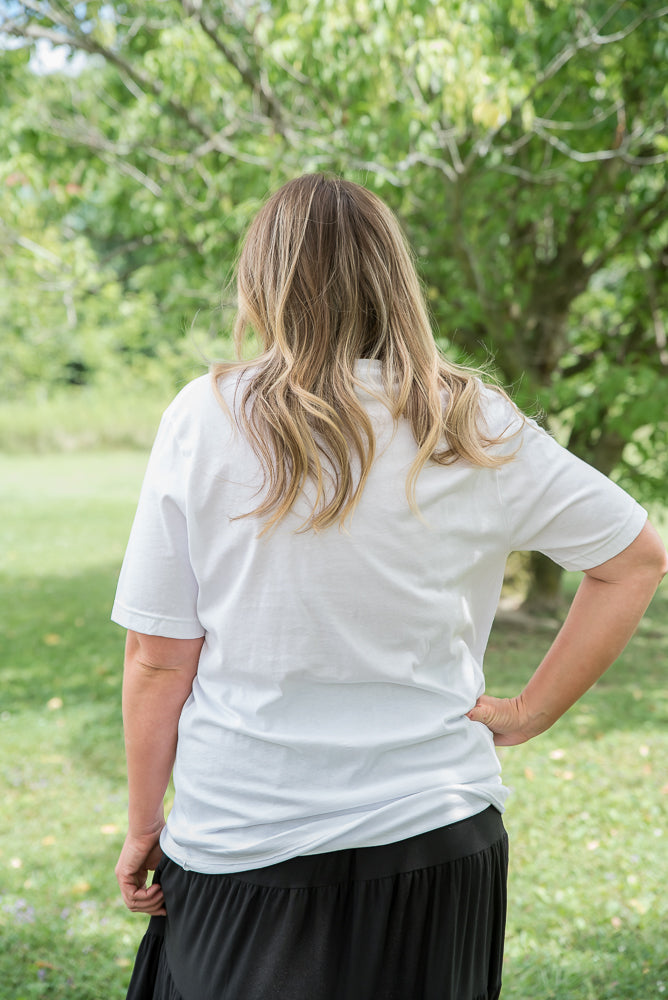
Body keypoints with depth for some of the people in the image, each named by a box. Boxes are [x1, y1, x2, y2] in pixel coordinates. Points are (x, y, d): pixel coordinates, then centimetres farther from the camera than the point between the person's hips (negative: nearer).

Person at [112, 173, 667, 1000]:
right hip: (436, 837, 2)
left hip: (244, 844, -1)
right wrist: (527, 714, 4)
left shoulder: (205, 420, -11)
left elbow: (158, 661, -8)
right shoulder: (472, 427, -5)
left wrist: (144, 826, 4)